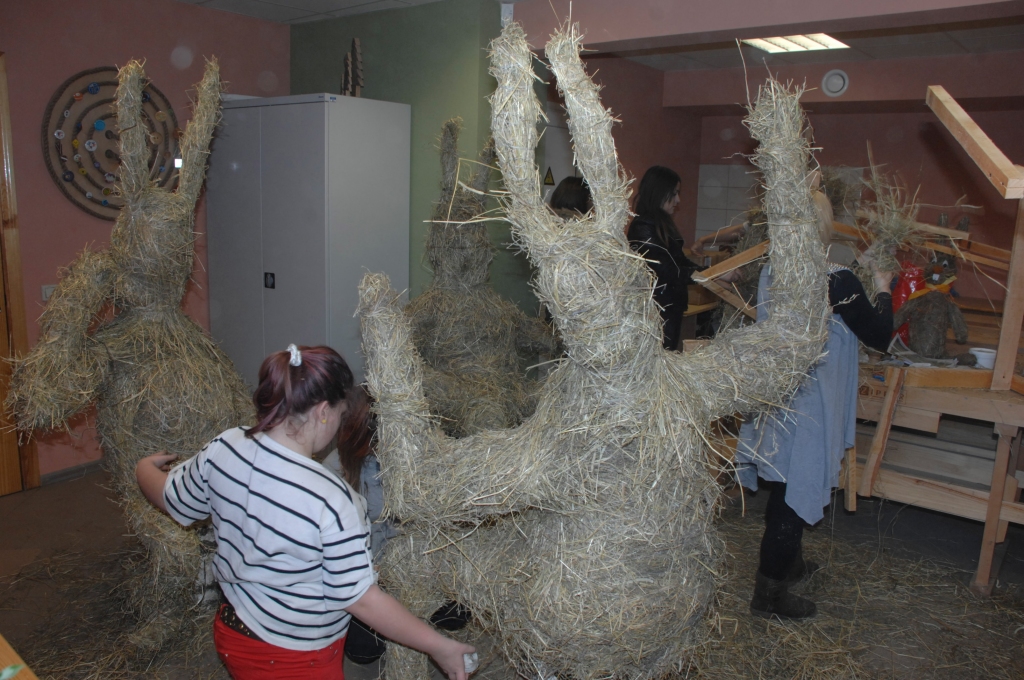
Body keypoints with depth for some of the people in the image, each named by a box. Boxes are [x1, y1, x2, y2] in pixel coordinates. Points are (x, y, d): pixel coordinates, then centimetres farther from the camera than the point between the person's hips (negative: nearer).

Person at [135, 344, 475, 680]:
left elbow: (173, 501, 4)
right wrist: (440, 647, -15)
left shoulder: (223, 449, -16)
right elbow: (361, 600, -25)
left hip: (232, 631, 6)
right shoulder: (331, 500, -34)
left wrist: (145, 467, 27)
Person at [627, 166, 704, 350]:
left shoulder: (661, 224, 13)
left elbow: (678, 261, 15)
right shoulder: (643, 228, -17)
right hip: (656, 312, -10)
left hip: (671, 308, 10)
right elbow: (669, 272, -23)